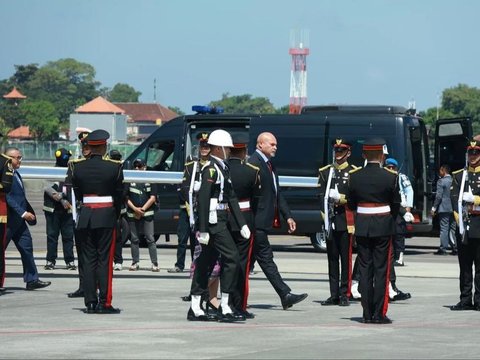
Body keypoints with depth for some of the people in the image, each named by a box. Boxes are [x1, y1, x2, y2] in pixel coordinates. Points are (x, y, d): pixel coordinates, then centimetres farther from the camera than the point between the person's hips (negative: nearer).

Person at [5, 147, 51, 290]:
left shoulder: (16, 175, 15)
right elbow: (8, 197, -21)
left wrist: (29, 213, 15)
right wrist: (23, 213, -23)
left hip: (18, 221, 9)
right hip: (8, 220, -9)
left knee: (26, 247, 6)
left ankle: (32, 280, 8)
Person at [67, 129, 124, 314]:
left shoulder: (76, 166, 1)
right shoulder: (114, 167, -7)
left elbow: (77, 193, 7)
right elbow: (119, 195, 0)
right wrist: (116, 214, 14)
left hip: (85, 214, 3)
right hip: (106, 215, -3)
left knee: (88, 259, 7)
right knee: (105, 260, 0)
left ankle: (90, 302, 6)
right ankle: (104, 303, -2)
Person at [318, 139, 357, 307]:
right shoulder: (325, 172, 13)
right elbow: (321, 196, 10)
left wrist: (340, 198, -14)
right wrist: (324, 217, -1)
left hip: (346, 222, -3)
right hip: (330, 221, 4)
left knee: (346, 258, -3)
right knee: (332, 258, 6)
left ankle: (344, 295, 1)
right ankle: (334, 295, 10)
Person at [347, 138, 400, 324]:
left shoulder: (354, 176, -2)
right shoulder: (390, 177, -9)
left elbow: (350, 202, 6)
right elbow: (396, 204, -1)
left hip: (362, 227, 3)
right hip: (383, 227, -3)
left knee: (365, 270, 7)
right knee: (381, 270, 1)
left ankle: (367, 314, 7)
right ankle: (379, 314, -1)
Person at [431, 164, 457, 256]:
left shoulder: (441, 181, -10)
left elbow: (439, 196, -13)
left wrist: (434, 208, -6)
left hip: (444, 208, -6)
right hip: (453, 208, 6)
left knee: (444, 228, -5)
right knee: (452, 228, 10)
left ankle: (443, 249, -5)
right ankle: (455, 248, 10)